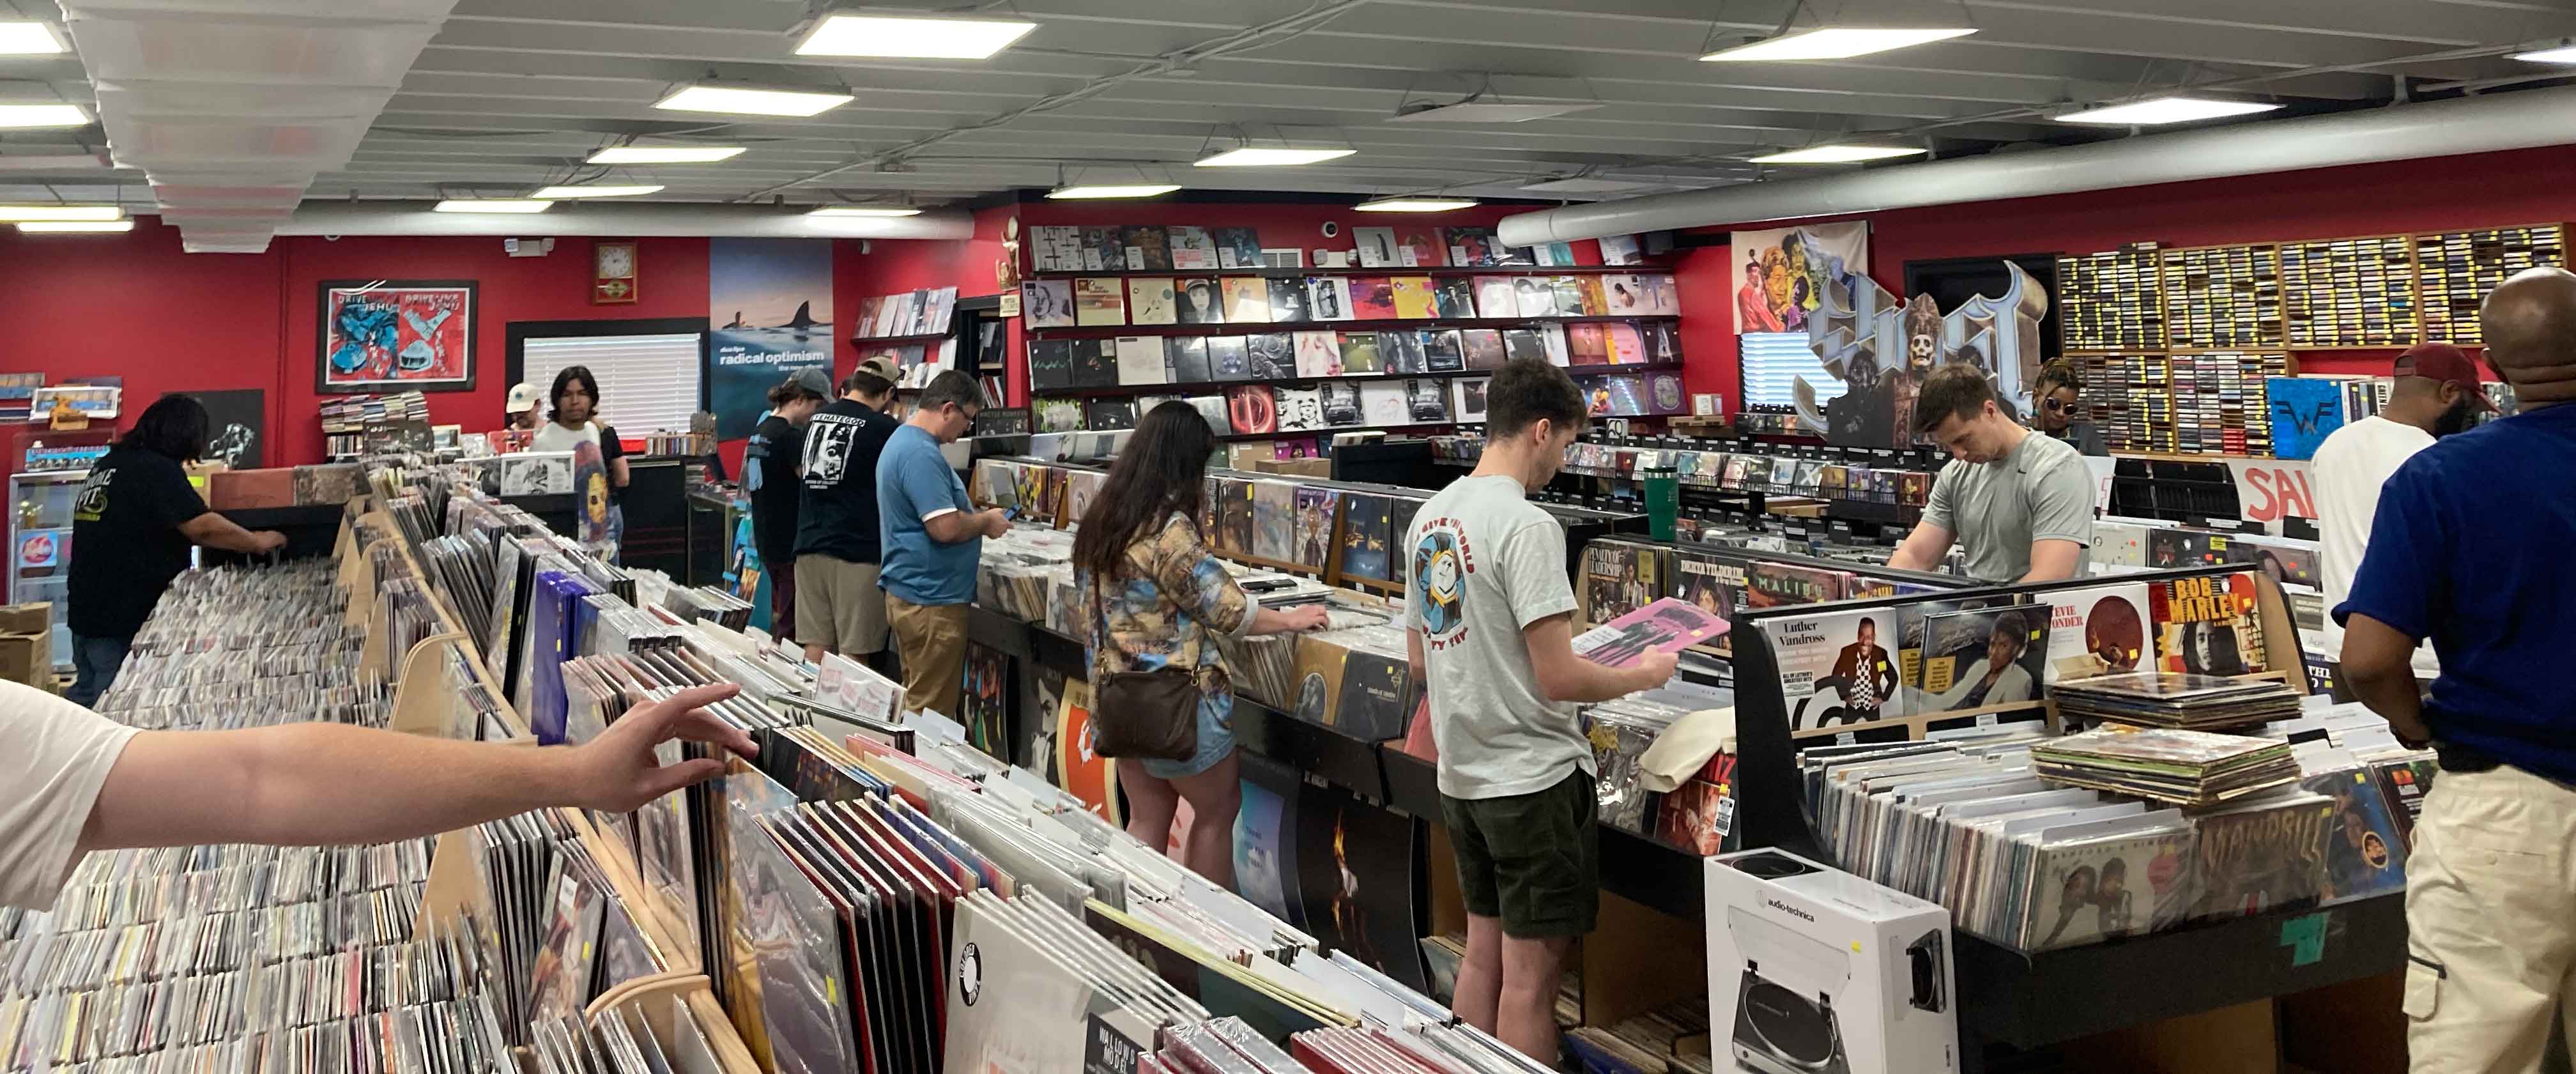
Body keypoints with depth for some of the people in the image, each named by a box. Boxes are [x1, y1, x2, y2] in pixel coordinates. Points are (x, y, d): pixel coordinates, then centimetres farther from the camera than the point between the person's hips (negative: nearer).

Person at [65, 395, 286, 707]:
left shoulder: (107, 465, 13)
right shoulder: (157, 470, -16)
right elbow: (203, 527, -23)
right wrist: (259, 543, -10)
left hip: (87, 612, 9)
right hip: (123, 618, -9)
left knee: (88, 697, 16)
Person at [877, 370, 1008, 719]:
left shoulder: (902, 442, 15)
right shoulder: (921, 454, -20)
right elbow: (945, 527, -25)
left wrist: (978, 516, 14)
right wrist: (987, 522, -8)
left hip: (909, 593, 11)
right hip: (931, 599, -11)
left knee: (916, 705, 16)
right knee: (933, 713, -4)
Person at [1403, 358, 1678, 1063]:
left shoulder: (1429, 519, 7)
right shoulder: (1528, 527, -19)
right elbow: (1559, 679, -21)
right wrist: (1642, 676, -5)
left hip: (1463, 774, 8)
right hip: (1532, 779, -8)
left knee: (1482, 952, 17)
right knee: (1530, 973, 0)